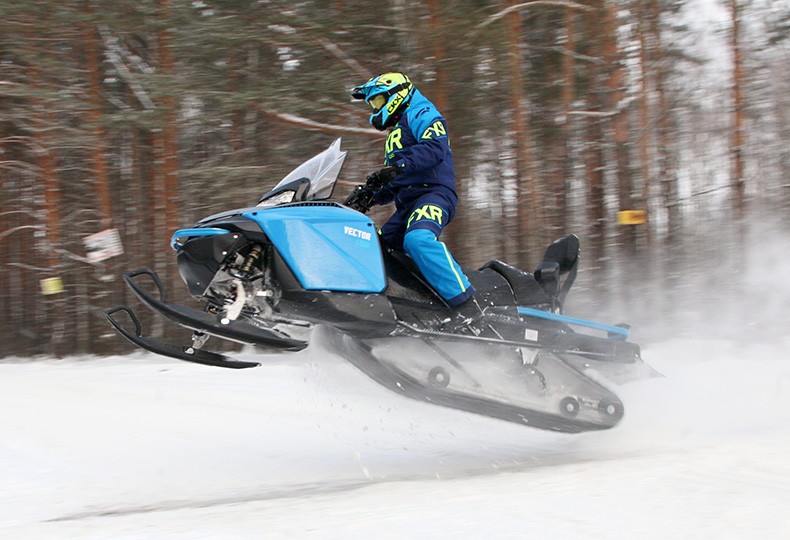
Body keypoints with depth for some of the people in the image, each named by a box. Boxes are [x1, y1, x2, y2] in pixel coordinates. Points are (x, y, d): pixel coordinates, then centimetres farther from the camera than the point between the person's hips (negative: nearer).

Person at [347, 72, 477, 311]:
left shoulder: (420, 114, 4)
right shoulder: (396, 132, 35)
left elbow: (436, 148, -18)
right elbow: (394, 186, 34)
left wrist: (398, 167, -27)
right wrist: (371, 196, 16)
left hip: (434, 194, -11)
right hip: (407, 206, 11)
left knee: (418, 239, -37)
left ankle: (467, 306, -46)